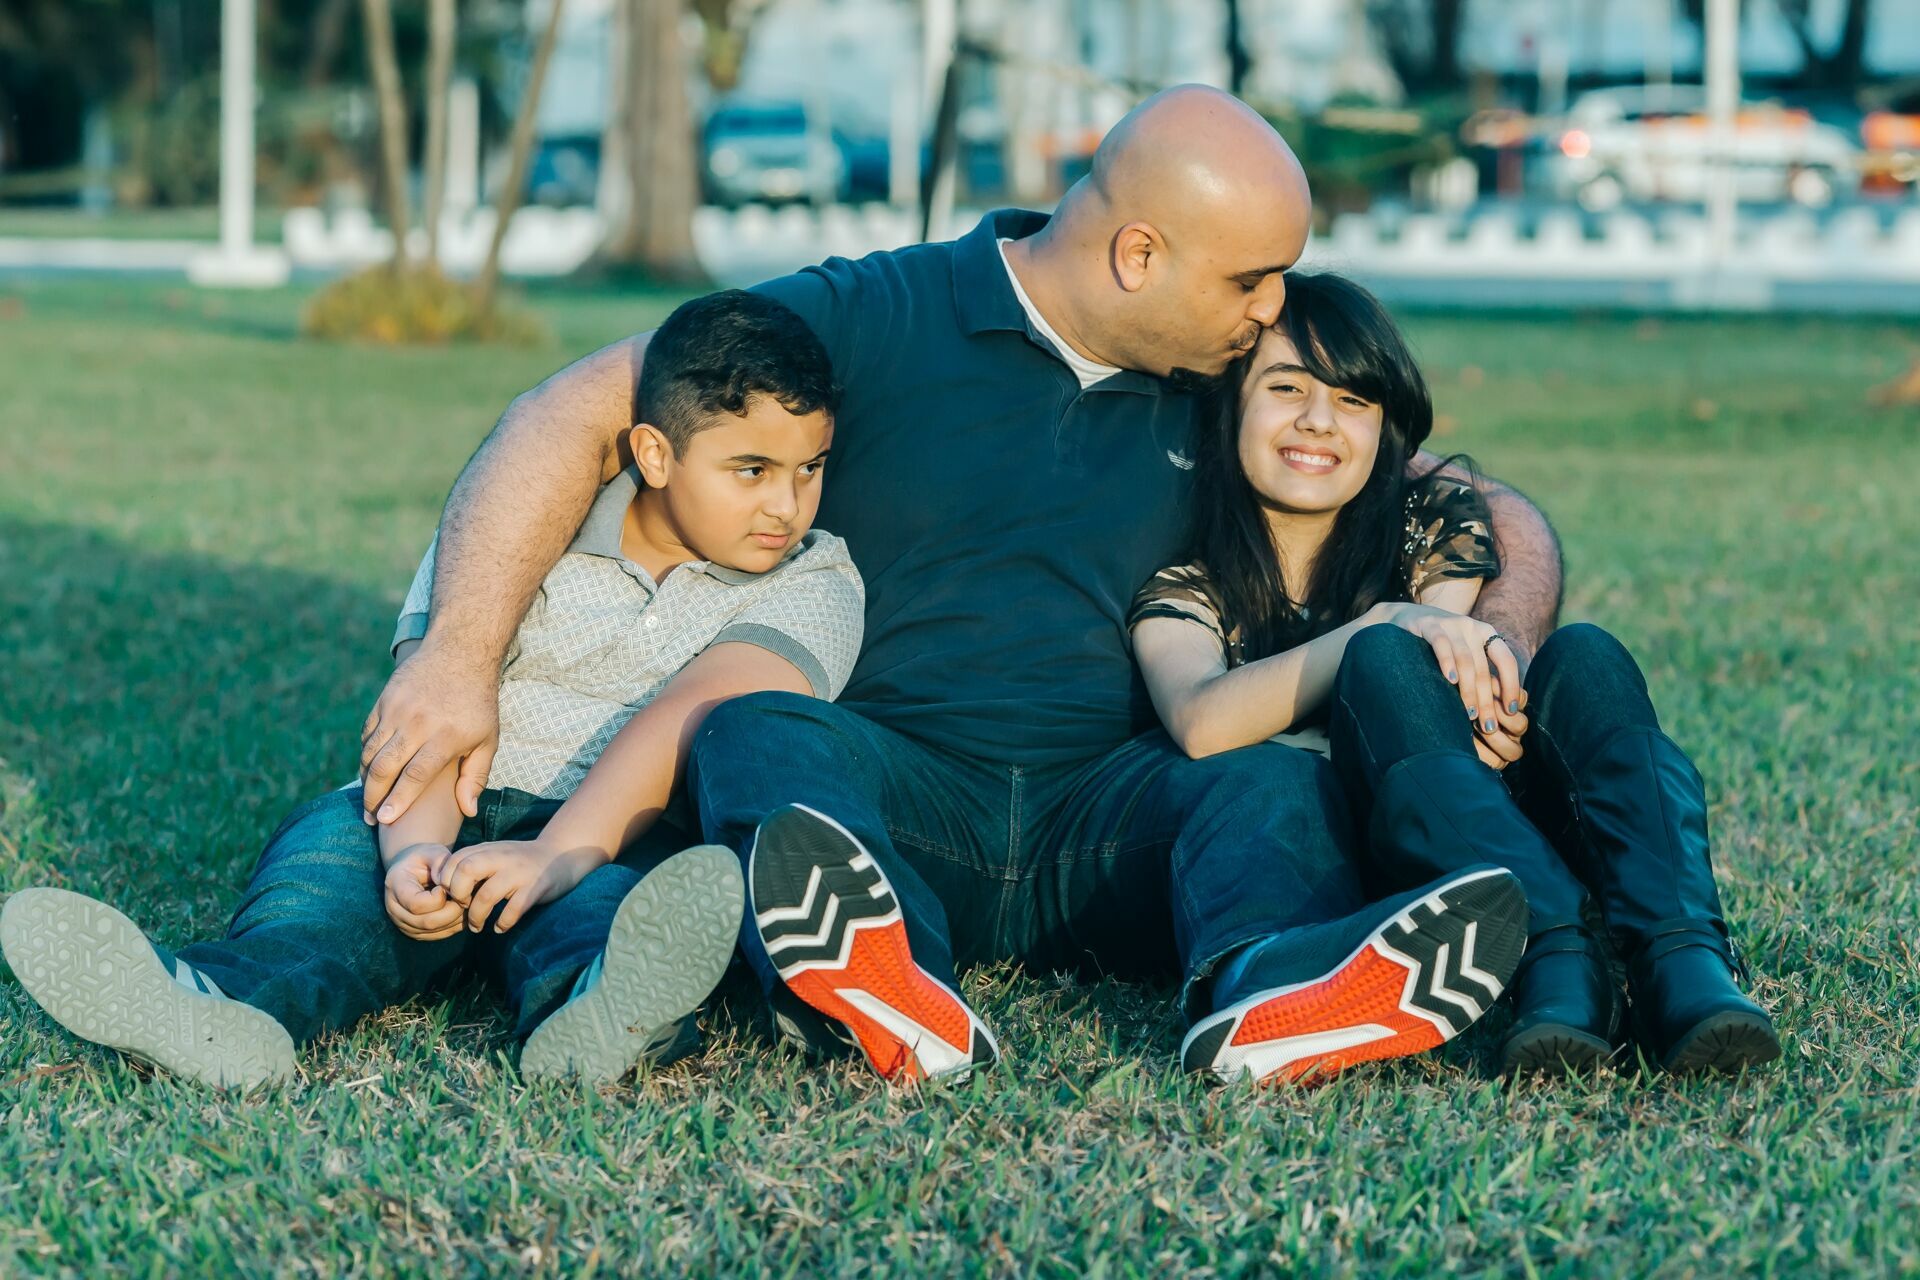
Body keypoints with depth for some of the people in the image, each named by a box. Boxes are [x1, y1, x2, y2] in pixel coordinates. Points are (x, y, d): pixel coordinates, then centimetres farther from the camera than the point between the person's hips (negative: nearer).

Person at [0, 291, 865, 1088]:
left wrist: (558, 857, -35)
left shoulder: (813, 587, -1)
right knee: (336, 832, -26)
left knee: (647, 871, -34)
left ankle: (588, 1005, -68)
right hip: (464, 816, 2)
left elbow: (687, 719, -19)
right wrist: (416, 849, -31)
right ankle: (241, 1000, -57)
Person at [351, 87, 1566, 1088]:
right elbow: (576, 416, -6)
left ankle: (1273, 987, -62)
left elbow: (1497, 520, 19)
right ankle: (903, 995, -65)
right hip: (891, 784, -3)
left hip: (1102, 819, 3)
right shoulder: (871, 319, 1)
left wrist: (1497, 640, -7)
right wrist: (460, 659, -19)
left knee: (1286, 788, -27)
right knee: (757, 736, -34)